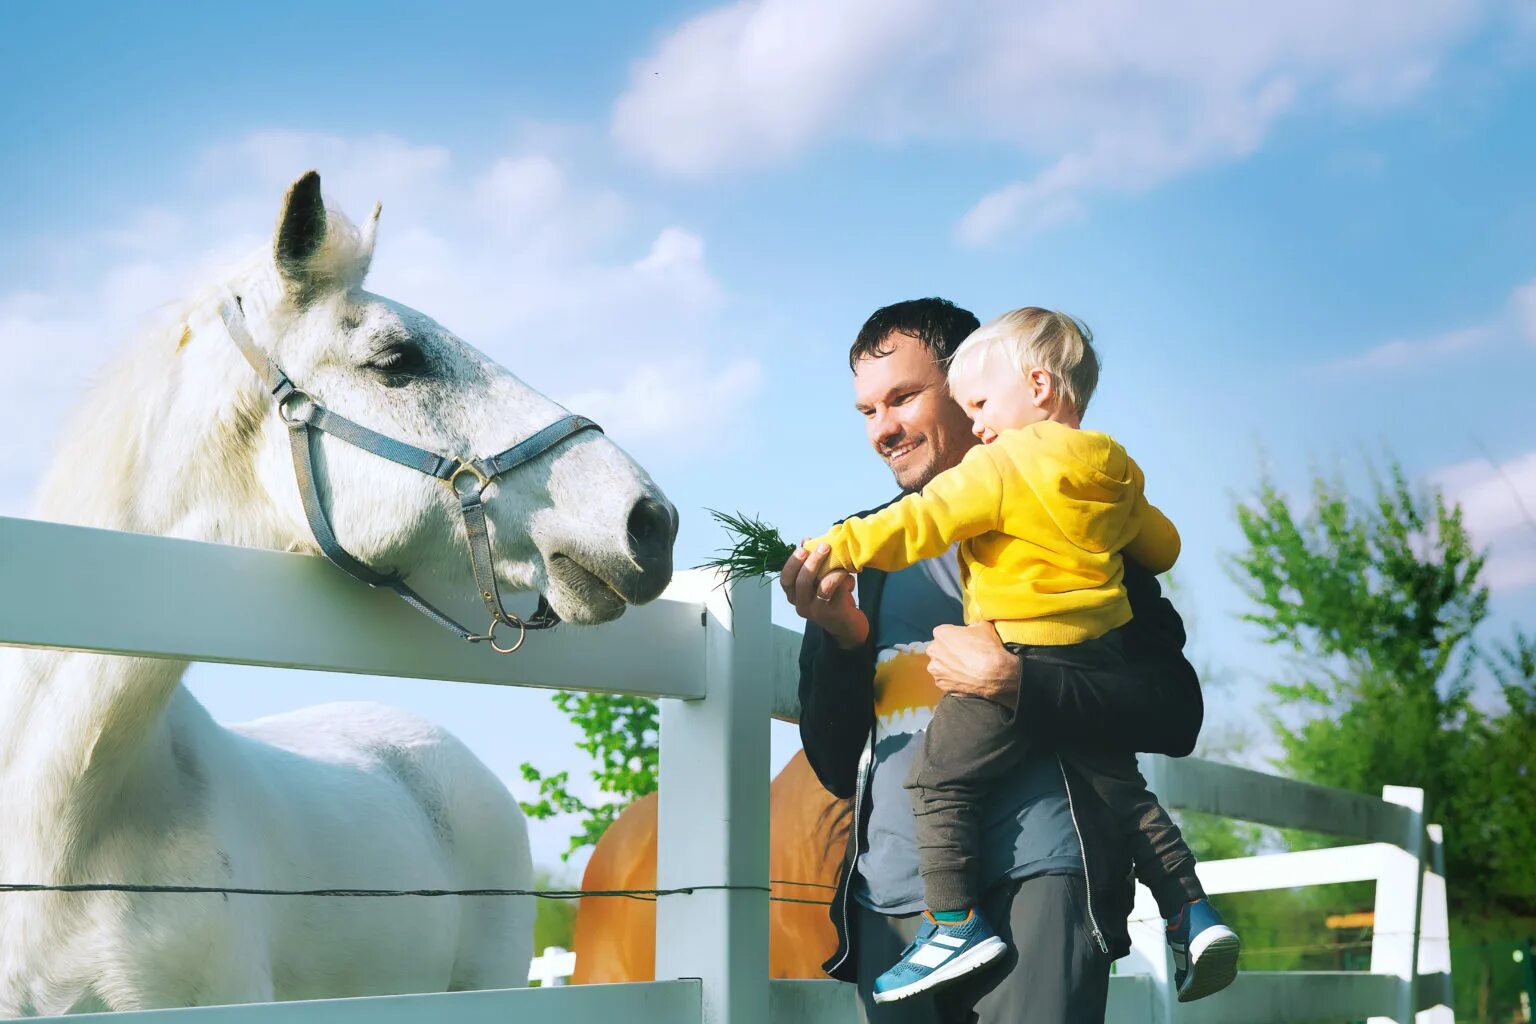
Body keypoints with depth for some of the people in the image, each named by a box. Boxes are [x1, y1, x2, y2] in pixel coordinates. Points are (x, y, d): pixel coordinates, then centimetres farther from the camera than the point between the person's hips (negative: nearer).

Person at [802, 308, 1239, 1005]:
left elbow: (925, 520, -13)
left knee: (940, 777, 1)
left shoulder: (1004, 464, -8)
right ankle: (1193, 913, 14)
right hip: (1102, 658, 8)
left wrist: (840, 545, -9)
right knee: (1120, 787, 18)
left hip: (1019, 660, -7)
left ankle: (955, 922, -3)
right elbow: (1163, 546, 26)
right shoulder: (1115, 476, 14)